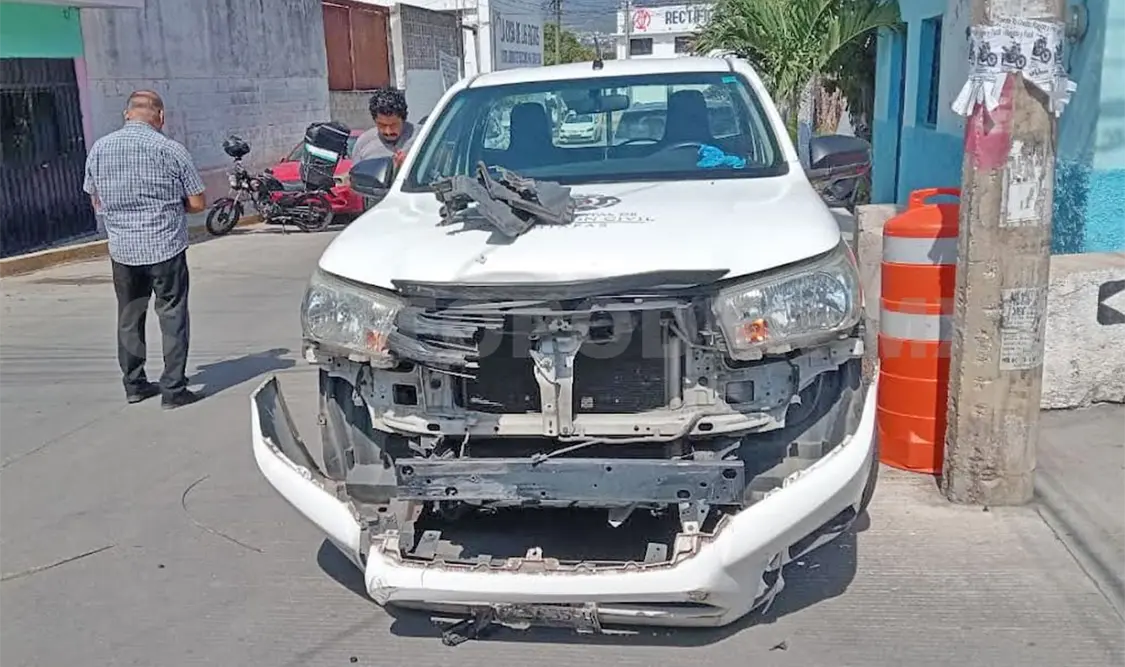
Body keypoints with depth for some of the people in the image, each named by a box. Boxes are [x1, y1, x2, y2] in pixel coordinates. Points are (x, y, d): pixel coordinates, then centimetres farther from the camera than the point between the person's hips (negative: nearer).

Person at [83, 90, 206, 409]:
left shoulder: (99, 149, 3)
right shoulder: (170, 150, -10)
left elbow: (96, 202, 12)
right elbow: (197, 203, -5)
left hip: (122, 249, 4)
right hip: (166, 247, -4)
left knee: (129, 317, 16)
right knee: (172, 316, 4)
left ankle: (134, 384, 24)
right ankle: (173, 389, 5)